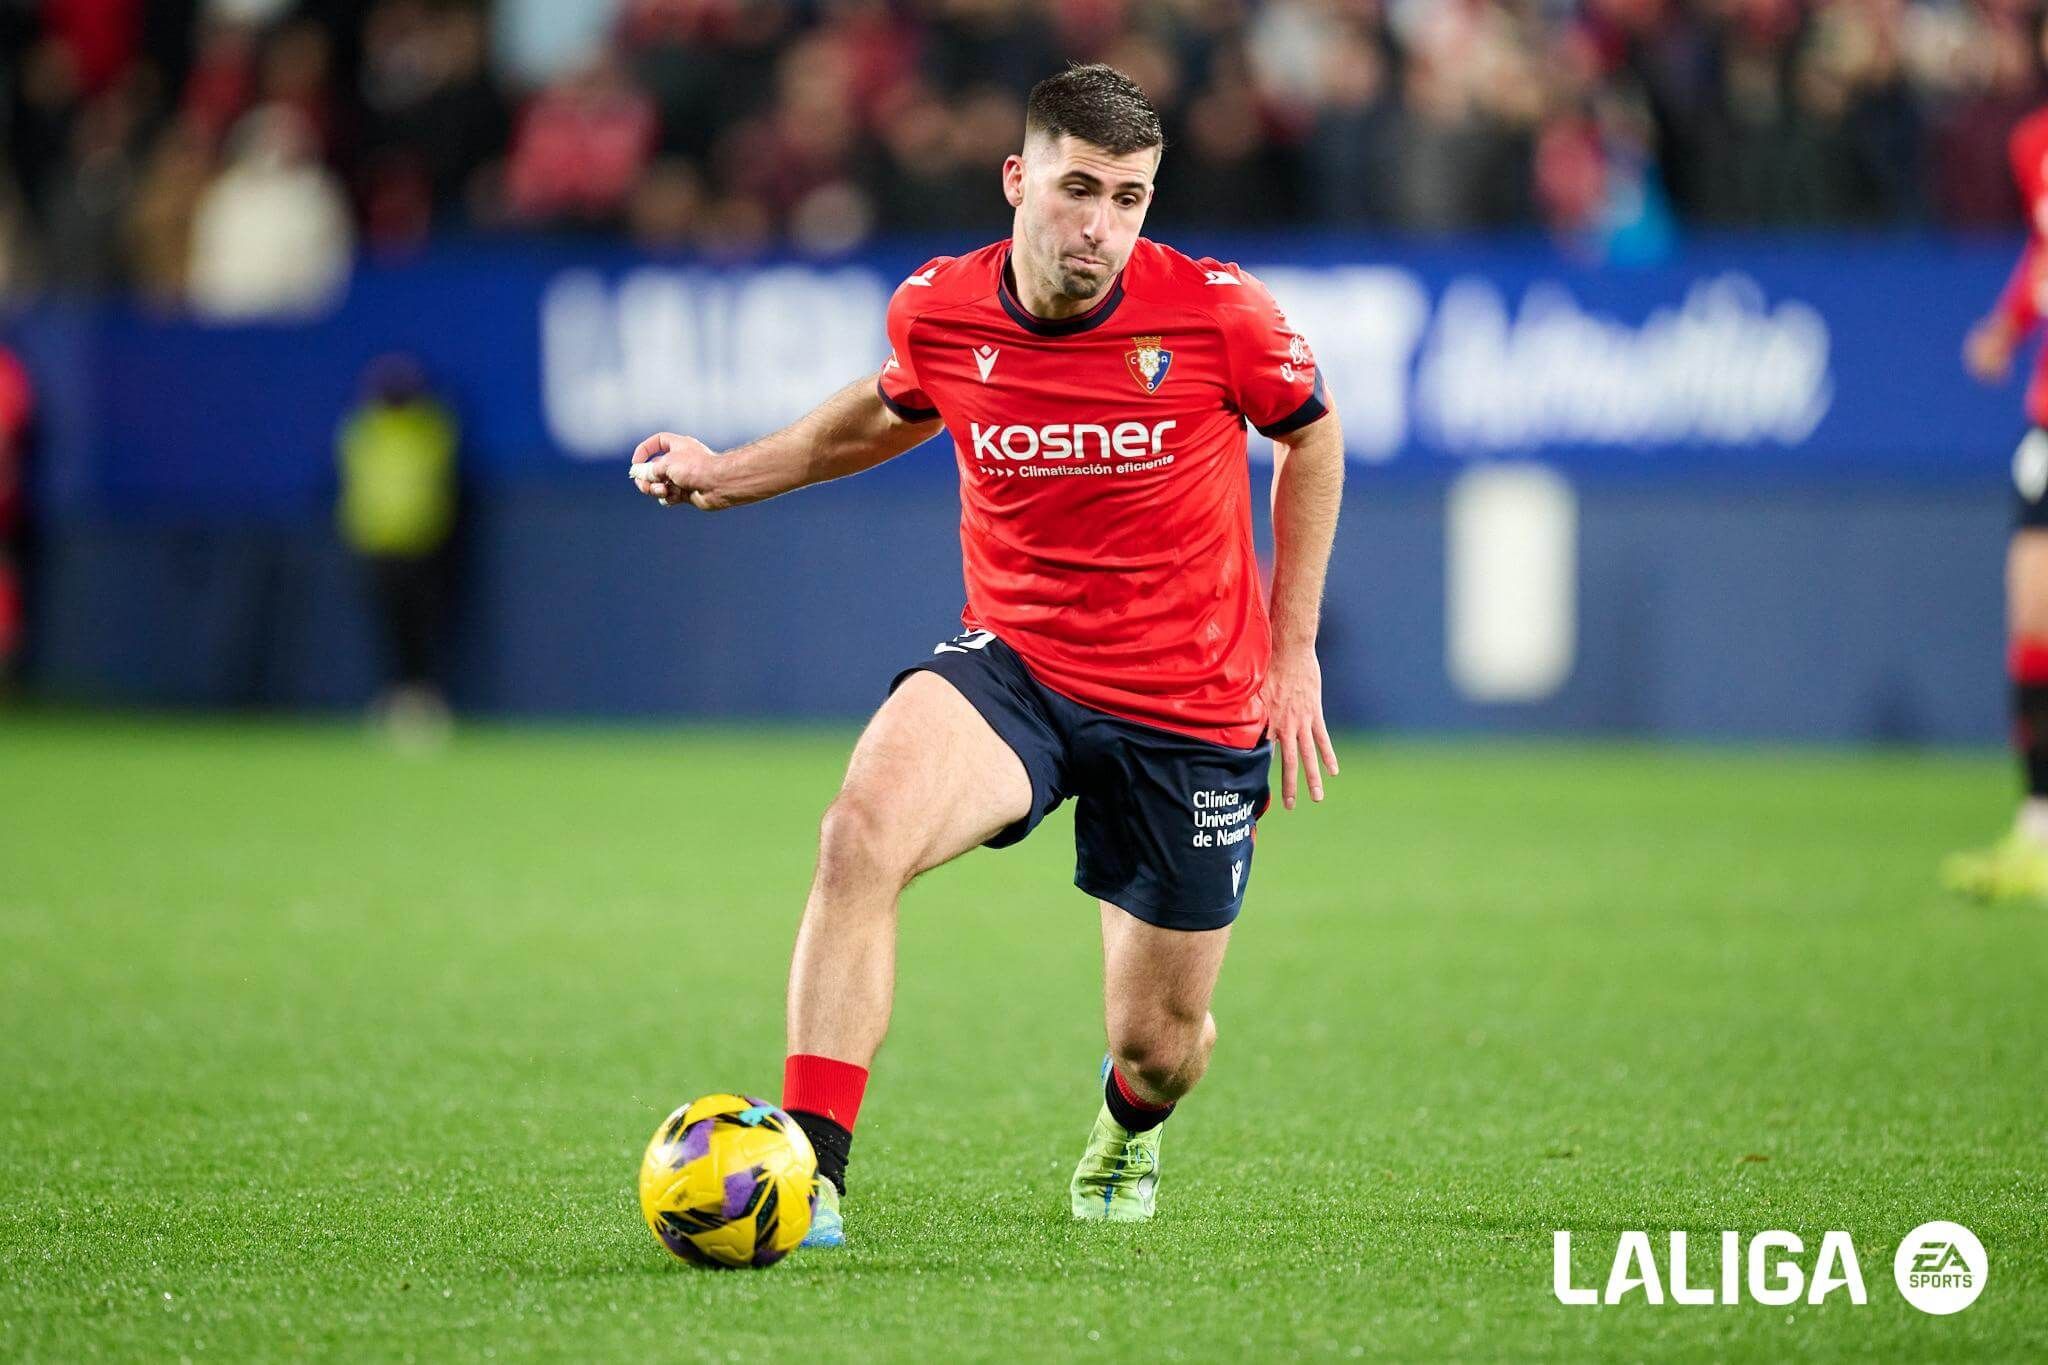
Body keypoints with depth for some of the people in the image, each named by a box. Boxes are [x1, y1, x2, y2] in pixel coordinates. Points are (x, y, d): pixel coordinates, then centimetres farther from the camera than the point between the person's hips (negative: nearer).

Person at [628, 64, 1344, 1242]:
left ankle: (1132, 1126, 51)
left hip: (1193, 710, -1)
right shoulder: (937, 310, -9)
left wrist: (1293, 653, 3)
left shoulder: (1215, 313, -16)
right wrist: (729, 474, 8)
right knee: (863, 829, -32)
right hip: (1013, 663, 1)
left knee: (1159, 1043, 9)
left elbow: (1311, 437, 4)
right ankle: (808, 1171, -30)